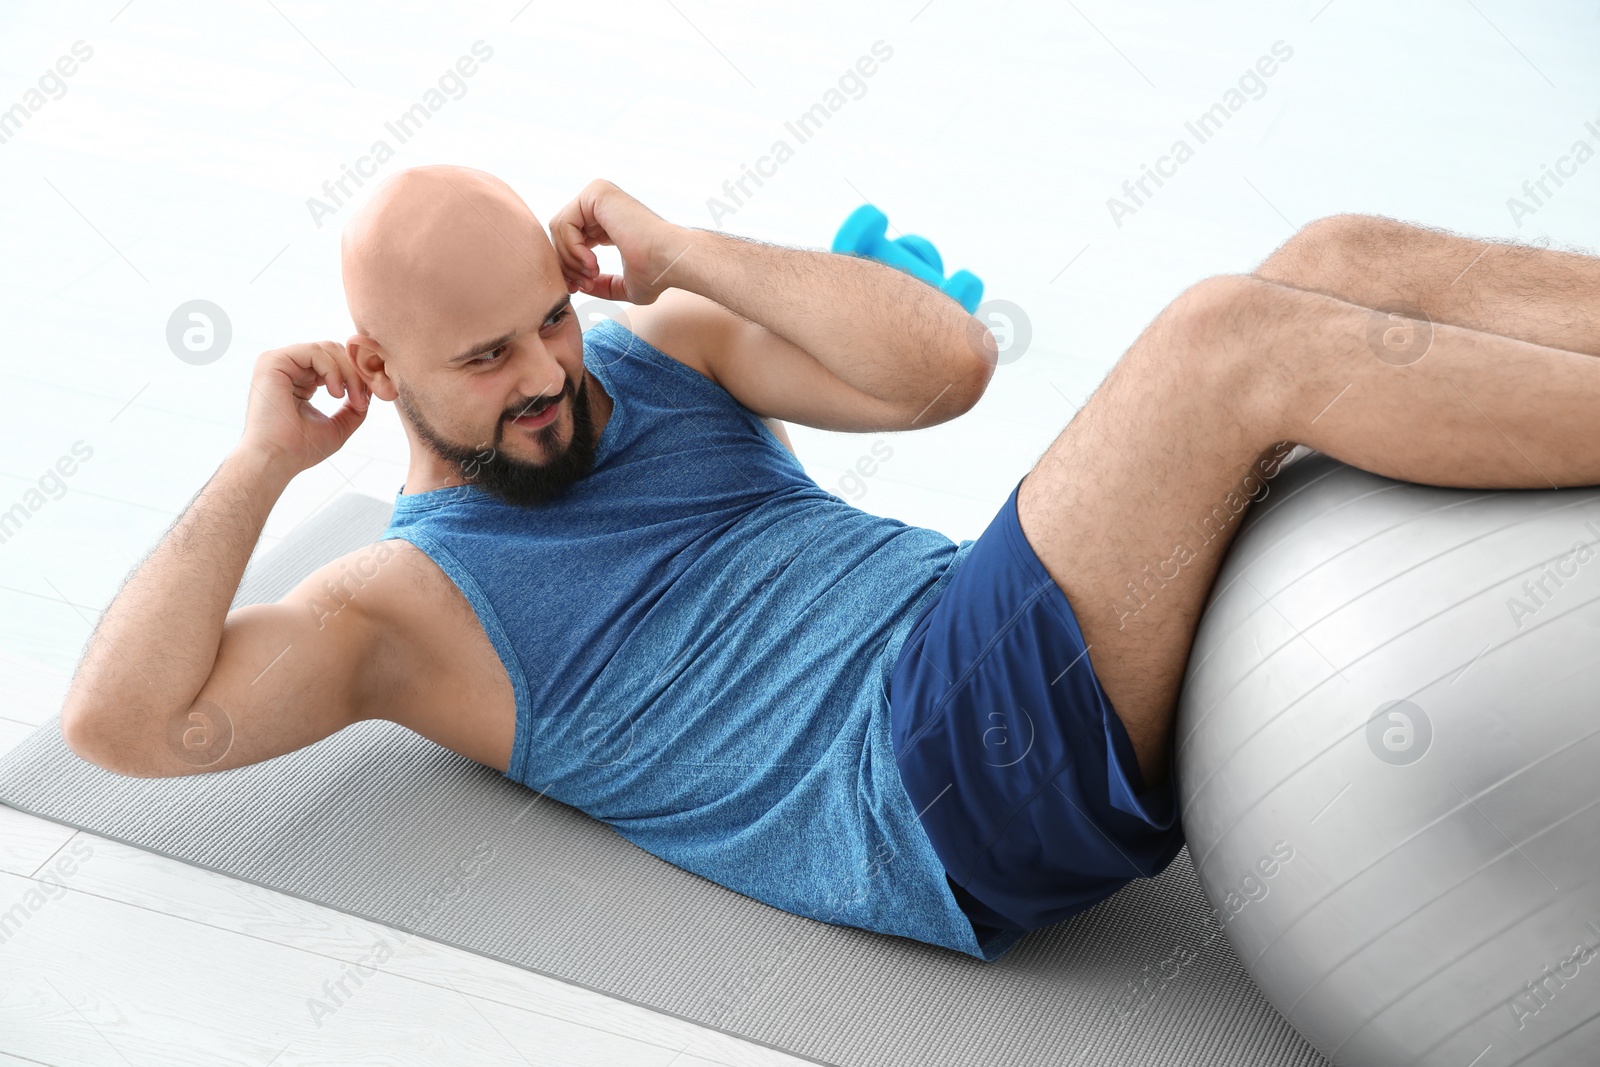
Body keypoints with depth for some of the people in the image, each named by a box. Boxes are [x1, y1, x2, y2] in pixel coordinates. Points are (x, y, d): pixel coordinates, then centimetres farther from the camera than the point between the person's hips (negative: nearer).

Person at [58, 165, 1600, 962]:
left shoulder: (661, 345, 19)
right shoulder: (401, 602, 7)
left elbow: (948, 367, 7)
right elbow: (118, 722, -7)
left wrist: (678, 254, 2)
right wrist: (259, 464, 0)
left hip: (1041, 675, 7)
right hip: (936, 798, -7)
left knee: (1340, 259, -9)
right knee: (1235, 335, -25)